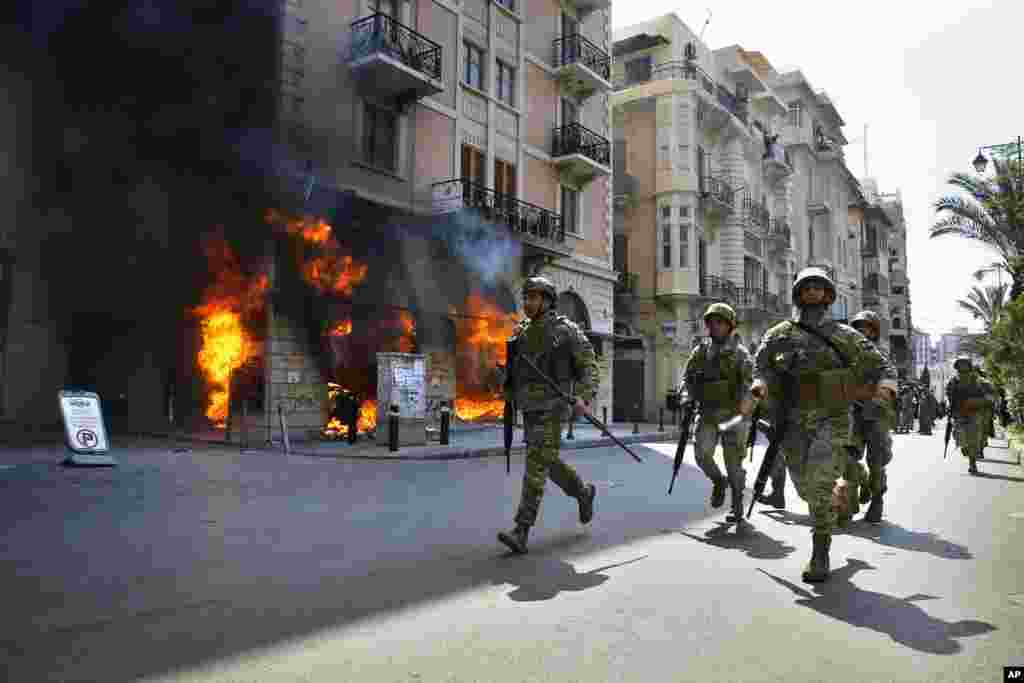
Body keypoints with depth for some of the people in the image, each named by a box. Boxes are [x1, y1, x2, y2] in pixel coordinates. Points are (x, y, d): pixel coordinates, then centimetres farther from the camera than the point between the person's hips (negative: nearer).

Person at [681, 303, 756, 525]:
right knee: (702, 453, -13)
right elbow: (687, 377, 16)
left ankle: (738, 508, 17)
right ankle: (718, 481, 18)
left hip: (733, 414, -2)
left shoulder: (739, 352, 0)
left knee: (734, 462, 1)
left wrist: (746, 398, -34)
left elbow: (750, 377, -15)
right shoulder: (700, 351, 11)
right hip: (708, 413, 3)